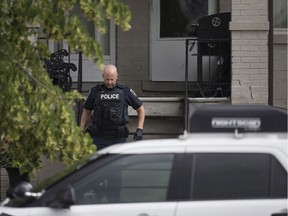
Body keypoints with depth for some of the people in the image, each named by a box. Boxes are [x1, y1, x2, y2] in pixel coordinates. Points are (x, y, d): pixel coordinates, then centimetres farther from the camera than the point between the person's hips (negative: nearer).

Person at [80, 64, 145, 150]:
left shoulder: (125, 92, 5)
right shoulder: (95, 91, 7)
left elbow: (141, 109, 13)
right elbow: (86, 112, 15)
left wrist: (139, 129, 3)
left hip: (118, 138, 0)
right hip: (99, 138, 0)